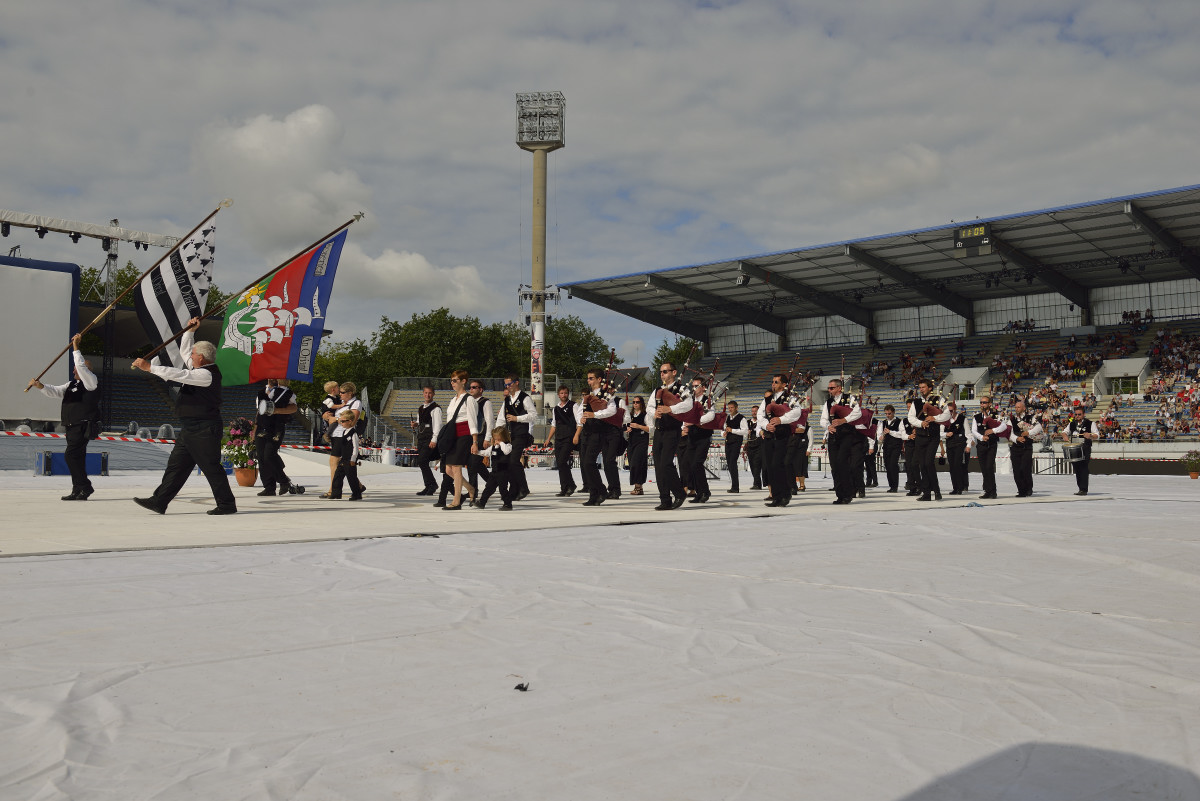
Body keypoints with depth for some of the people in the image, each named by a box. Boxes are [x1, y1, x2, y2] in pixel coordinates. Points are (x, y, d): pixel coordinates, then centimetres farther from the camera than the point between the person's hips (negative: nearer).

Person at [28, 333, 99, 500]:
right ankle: (79, 491, 13)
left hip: (84, 426, -10)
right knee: (76, 457, 9)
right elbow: (55, 391, 16)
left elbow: (82, 367, -18)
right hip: (72, 426, 10)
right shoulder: (72, 384, 23)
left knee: (71, 454, -17)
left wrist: (75, 348, -15)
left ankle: (84, 487, -13)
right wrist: (40, 386, -2)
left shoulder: (91, 381, -3)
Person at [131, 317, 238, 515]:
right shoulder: (201, 369, 14)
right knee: (176, 465, 9)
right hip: (190, 430, 10)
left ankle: (226, 504, 3)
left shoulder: (207, 374, -16)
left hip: (204, 431, -10)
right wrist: (190, 331, 17)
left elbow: (178, 375, -24)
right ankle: (159, 501, 11)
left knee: (211, 467, -5)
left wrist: (149, 367, -20)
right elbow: (184, 350, 28)